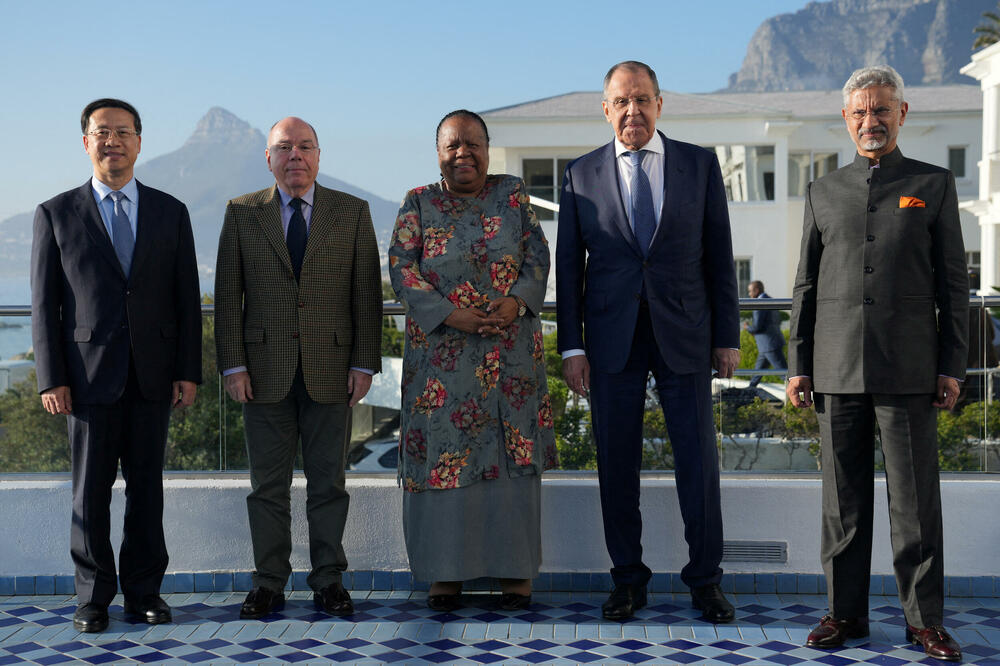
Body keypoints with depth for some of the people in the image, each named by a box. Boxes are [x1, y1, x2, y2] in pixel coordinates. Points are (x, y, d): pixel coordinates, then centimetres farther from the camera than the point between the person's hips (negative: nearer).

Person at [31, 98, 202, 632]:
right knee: (90, 489, 4)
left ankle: (144, 591, 18)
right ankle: (94, 596, 16)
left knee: (146, 485, 7)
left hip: (153, 375, 1)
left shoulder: (170, 213, 8)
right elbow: (45, 304, 2)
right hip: (89, 374, -1)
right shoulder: (56, 214, 4)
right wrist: (51, 379, -5)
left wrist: (188, 371, 0)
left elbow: (187, 299, 7)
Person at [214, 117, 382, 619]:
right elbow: (228, 295, 3)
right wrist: (233, 365, -4)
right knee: (267, 483, 5)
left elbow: (367, 292, 4)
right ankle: (268, 584, 15)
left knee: (328, 481, 6)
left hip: (330, 370, 0)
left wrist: (364, 364, -3)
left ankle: (328, 581, 16)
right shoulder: (242, 213, 6)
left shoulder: (352, 212, 6)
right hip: (266, 370, 0)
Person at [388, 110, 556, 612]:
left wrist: (516, 301, -17)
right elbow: (401, 269, -4)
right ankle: (445, 571, 11)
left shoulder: (513, 194, 7)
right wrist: (451, 315, -16)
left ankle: (514, 569, 13)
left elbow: (538, 257, 2)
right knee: (443, 451, 0)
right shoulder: (418, 204, 4)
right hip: (441, 353, -1)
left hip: (511, 352, 1)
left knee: (511, 454, 3)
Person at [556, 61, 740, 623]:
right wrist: (571, 346, -1)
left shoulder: (700, 165, 5)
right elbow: (568, 266, 5)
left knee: (699, 460, 2)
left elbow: (719, 255, 5)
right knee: (617, 465, 5)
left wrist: (728, 336, 2)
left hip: (684, 335, 0)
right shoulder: (582, 176, 5)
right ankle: (629, 580, 18)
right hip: (612, 340, 1)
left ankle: (706, 581, 16)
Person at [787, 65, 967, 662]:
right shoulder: (824, 193, 13)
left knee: (916, 499, 1)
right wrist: (798, 366, 7)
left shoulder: (934, 185, 7)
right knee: (843, 499, 6)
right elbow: (806, 286, 13)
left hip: (908, 370, -2)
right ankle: (845, 613, 15)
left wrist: (953, 366, -2)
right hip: (838, 371, 2)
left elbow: (953, 283, 5)